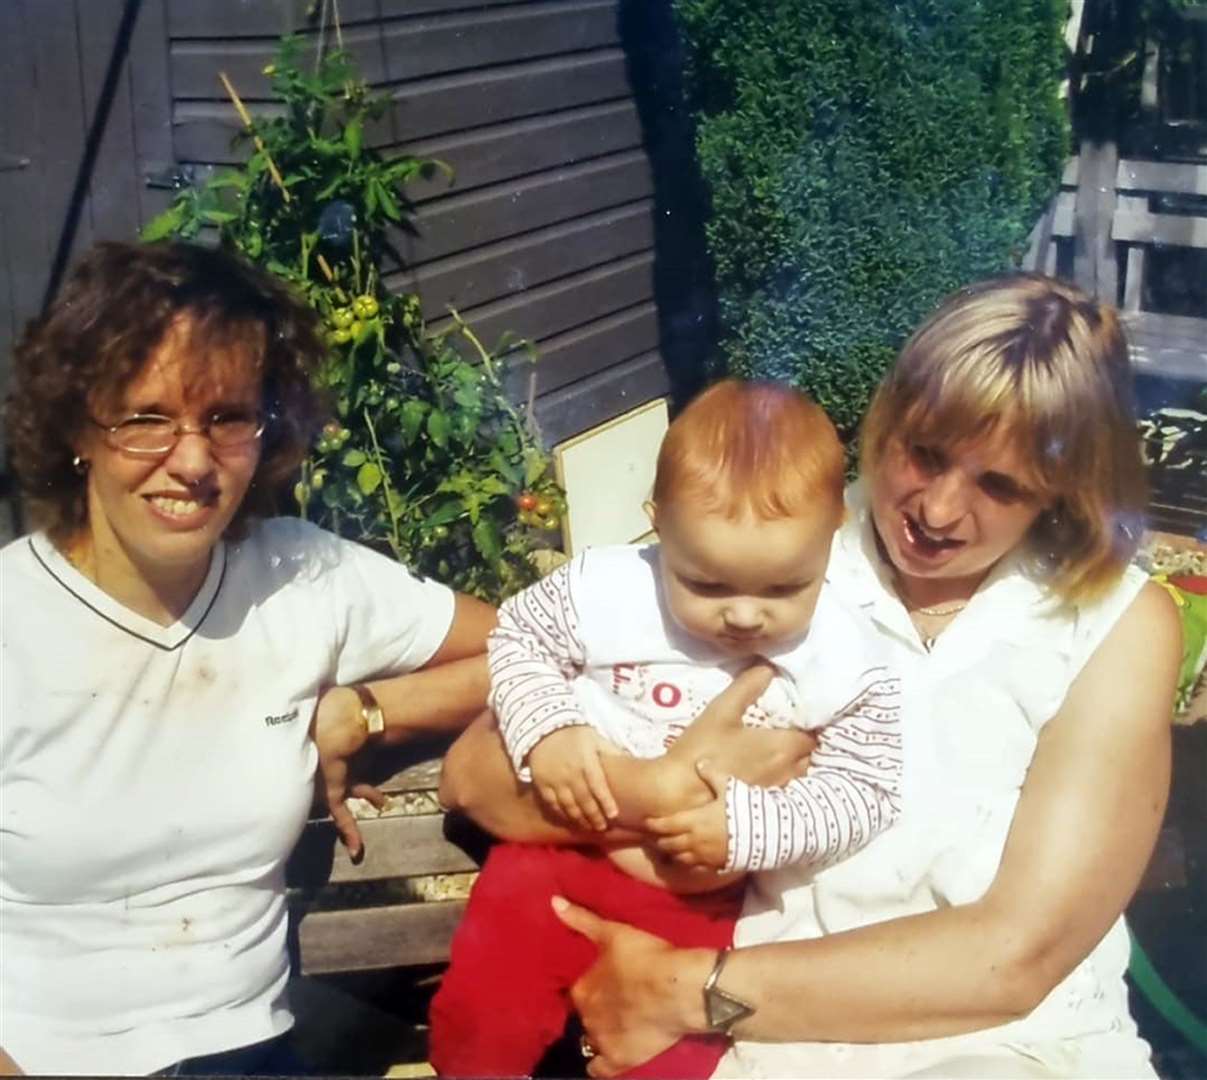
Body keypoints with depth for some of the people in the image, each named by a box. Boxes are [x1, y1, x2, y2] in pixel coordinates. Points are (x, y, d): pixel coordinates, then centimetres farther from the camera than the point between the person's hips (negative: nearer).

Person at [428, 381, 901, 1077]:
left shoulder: (844, 666, -16)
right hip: (566, 852, 1)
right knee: (480, 1022, 6)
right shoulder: (606, 589, -15)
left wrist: (745, 827, -27)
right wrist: (545, 732, -18)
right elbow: (518, 637, 0)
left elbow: (867, 790, -13)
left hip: (704, 907, 0)